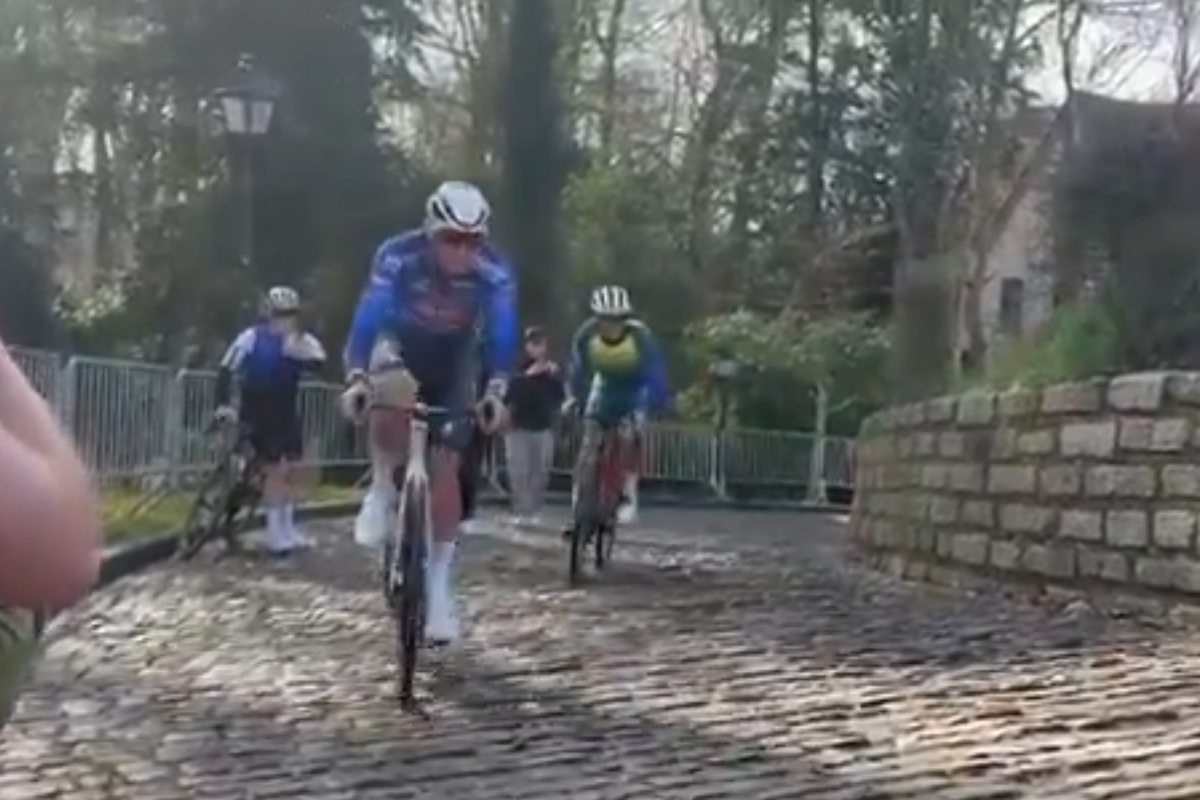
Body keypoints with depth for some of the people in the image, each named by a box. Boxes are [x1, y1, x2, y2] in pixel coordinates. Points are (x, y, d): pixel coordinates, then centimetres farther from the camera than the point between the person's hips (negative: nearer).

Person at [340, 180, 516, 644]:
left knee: (445, 466, -8)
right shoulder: (398, 256, -30)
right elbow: (368, 318, -31)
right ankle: (382, 492, -10)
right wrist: (356, 378, -44)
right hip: (400, 346, -1)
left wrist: (495, 388, -38)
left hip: (453, 363, 1)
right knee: (388, 402, -38)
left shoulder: (494, 272, -26)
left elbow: (501, 334, -23)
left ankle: (439, 583, 2)